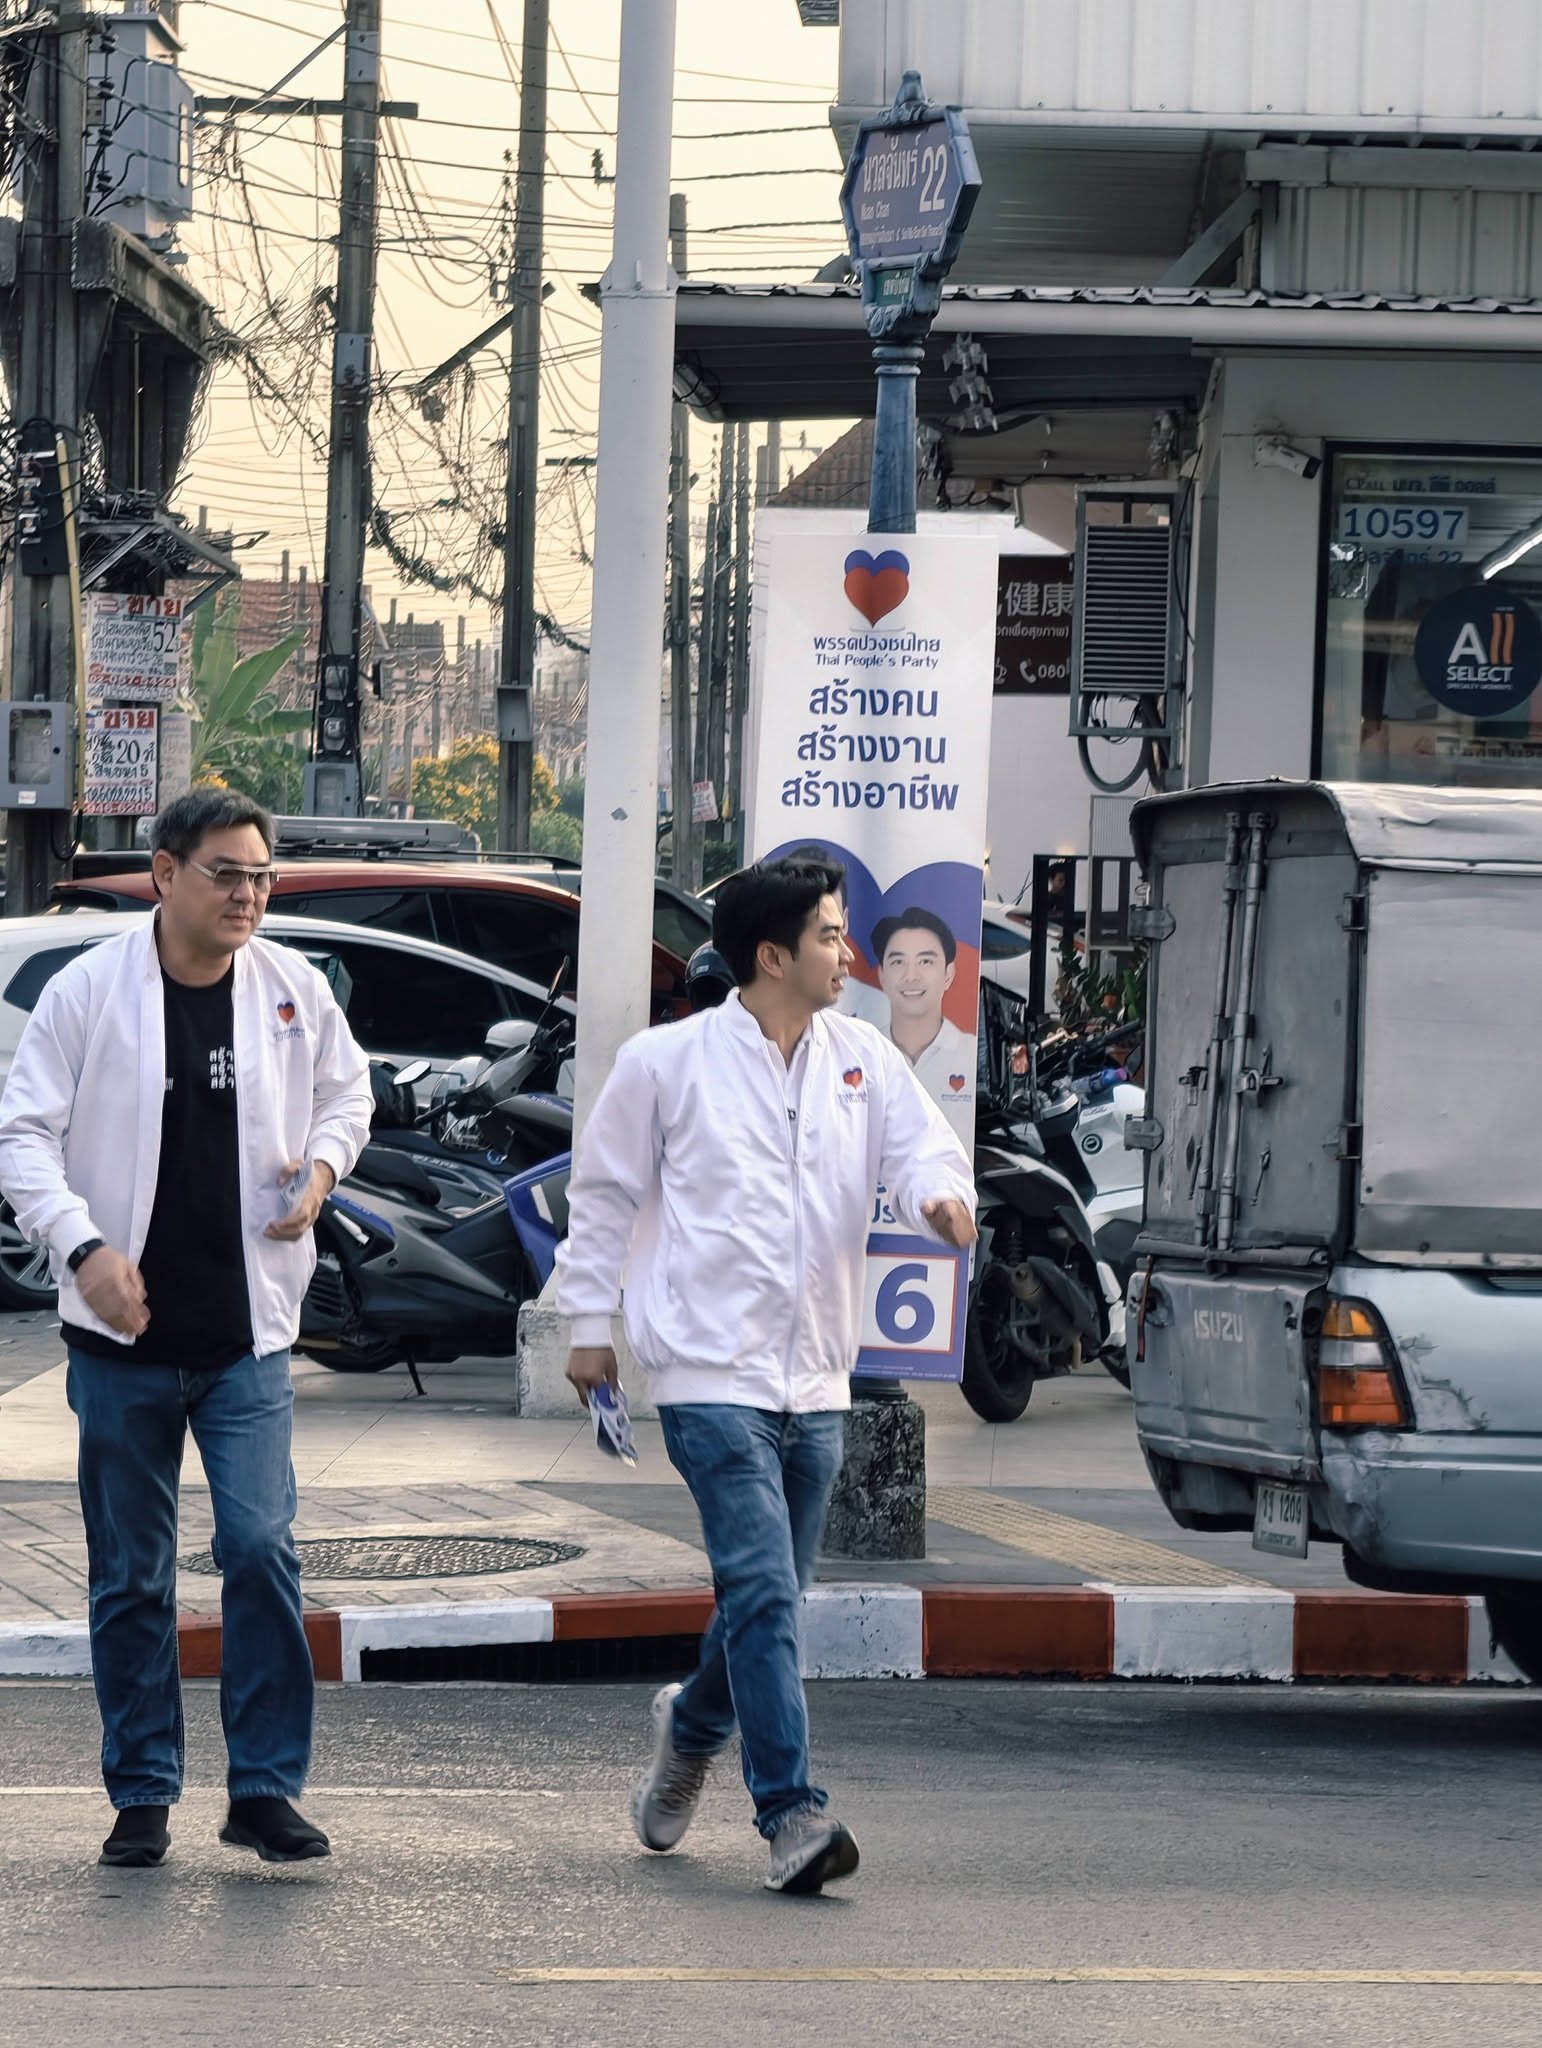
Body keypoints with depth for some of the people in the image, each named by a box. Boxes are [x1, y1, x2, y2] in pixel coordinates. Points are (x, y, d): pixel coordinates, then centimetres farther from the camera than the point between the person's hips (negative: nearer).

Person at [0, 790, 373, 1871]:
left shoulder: (294, 990, 2)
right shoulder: (89, 991, -6)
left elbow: (345, 1089, 20)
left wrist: (322, 1163, -1)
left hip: (247, 1334, 1)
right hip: (123, 1336, -1)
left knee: (262, 1548, -11)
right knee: (131, 1577, 6)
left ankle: (267, 1784, -1)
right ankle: (142, 1795, 16)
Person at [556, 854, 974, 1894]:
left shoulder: (864, 1058, 9)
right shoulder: (666, 1063, -2)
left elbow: (920, 1144, 2)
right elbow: (603, 1194, 6)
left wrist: (943, 1195, -21)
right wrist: (592, 1323, 7)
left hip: (817, 1380, 5)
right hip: (713, 1372, -5)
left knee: (769, 1598, 13)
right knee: (764, 1593, -15)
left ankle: (690, 1730, 41)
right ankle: (793, 1813, -16)